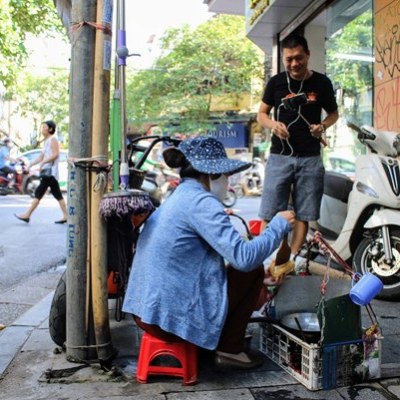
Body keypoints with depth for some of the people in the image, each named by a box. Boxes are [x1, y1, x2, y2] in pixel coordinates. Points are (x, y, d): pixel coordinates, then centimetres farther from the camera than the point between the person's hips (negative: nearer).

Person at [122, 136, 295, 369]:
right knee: (254, 270, 3)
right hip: (175, 317, -9)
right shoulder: (200, 202, -16)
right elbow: (244, 257, -20)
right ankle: (229, 349, 10)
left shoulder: (177, 198, 13)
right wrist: (280, 224, -6)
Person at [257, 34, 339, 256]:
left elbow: (334, 113, 13)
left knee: (304, 215, 4)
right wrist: (273, 124, -12)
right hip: (280, 156, 0)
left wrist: (323, 126, -9)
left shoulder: (322, 83, 2)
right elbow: (261, 114, 11)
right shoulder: (276, 82, 2)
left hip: (310, 158, 1)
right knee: (270, 215, -3)